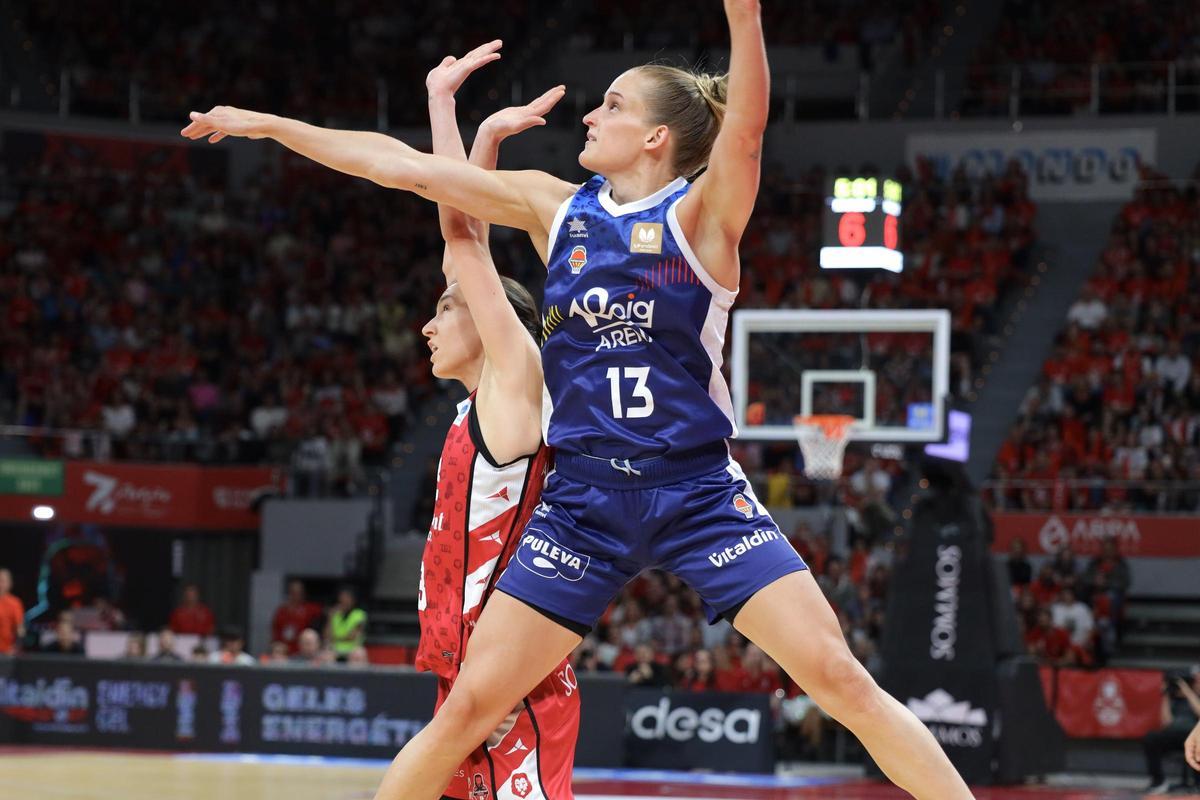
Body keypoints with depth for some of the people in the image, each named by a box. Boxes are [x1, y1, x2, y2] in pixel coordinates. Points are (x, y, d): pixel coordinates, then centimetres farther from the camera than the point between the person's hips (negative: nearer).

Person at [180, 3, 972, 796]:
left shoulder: (702, 215, -5)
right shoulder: (556, 208, 7)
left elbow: (745, 131, -26)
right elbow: (406, 166, 9)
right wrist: (270, 126, 8)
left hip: (698, 490, -3)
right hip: (582, 498, 4)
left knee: (840, 678, -12)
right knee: (470, 705, 1)